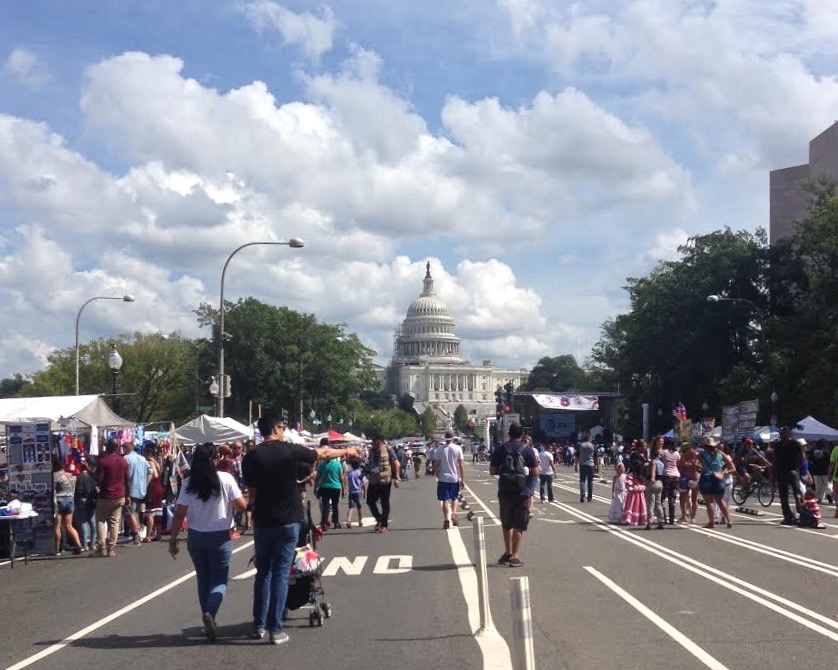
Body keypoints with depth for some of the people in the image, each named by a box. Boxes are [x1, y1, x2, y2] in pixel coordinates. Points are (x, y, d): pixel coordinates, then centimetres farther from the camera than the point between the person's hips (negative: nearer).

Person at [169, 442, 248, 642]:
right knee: (219, 580, 4)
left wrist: (173, 540, 3)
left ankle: (208, 620, 20)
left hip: (195, 537, 3)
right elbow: (242, 506, -8)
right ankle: (210, 612, -21)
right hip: (220, 537, -3)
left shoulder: (188, 484, -3)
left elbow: (179, 514, -4)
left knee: (203, 579, 16)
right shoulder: (226, 479, -9)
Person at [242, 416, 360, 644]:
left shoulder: (250, 458, -2)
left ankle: (259, 626, 17)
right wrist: (347, 451, 26)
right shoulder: (291, 450, -7)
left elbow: (252, 492, 3)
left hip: (262, 523, 2)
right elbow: (323, 453, 9)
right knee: (280, 574, 1)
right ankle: (275, 630, 1)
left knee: (263, 573, 14)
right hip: (287, 522, -2)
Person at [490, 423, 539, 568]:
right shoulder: (527, 450, -3)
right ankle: (514, 557, 2)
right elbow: (535, 472, -4)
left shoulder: (500, 450, 1)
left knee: (506, 524, 19)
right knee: (519, 525, 5)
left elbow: (492, 471, 1)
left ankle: (508, 552, 27)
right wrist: (536, 463, 16)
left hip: (504, 491, 2)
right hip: (521, 491, -2)